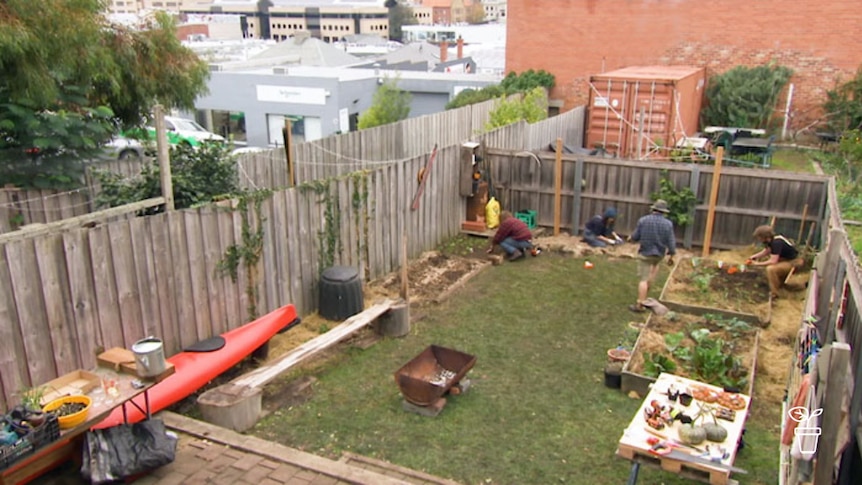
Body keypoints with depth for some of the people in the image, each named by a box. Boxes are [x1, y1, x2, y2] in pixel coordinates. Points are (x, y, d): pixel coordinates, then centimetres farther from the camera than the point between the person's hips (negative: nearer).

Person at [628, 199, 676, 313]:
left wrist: (631, 237, 17)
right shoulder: (668, 224, -8)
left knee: (643, 279, 1)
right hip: (659, 254, 2)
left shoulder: (643, 220, -11)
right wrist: (671, 256, 7)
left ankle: (640, 304, -1)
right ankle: (648, 285, 32)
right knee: (655, 264, 34)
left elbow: (635, 237, -6)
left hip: (645, 253, -1)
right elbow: (671, 242, -6)